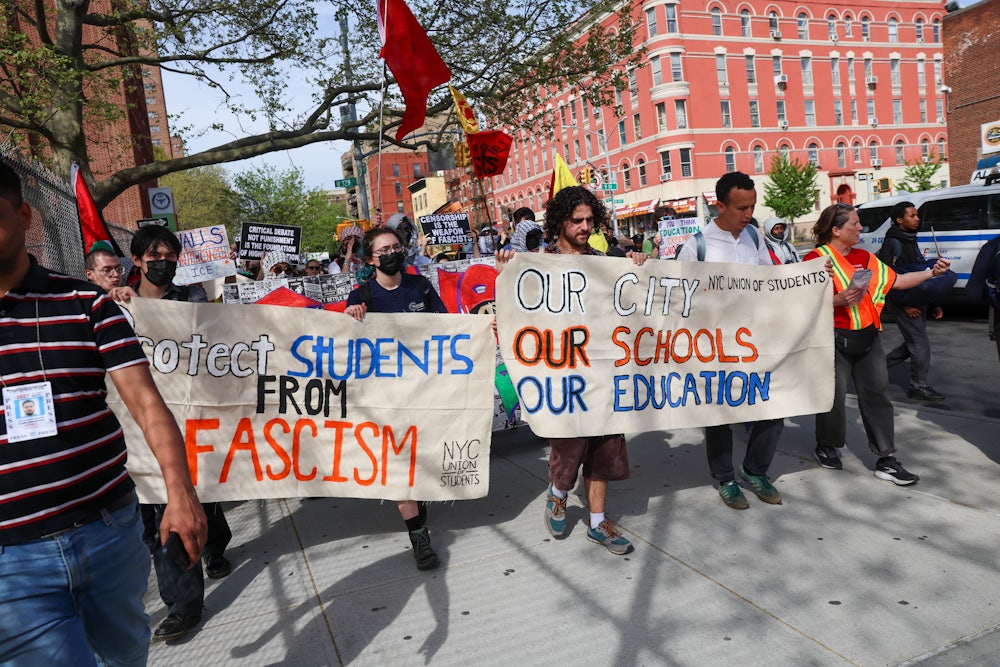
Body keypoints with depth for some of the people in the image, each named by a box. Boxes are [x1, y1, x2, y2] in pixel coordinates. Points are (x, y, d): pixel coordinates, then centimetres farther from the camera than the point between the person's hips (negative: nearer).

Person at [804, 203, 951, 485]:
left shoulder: (864, 257, 14)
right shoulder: (816, 258, -8)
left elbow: (896, 280, 16)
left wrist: (932, 272, 10)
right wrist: (838, 300, -24)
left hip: (867, 337, 7)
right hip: (835, 339, -6)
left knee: (877, 393, 5)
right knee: (834, 396, 3)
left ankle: (886, 460, 10)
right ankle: (826, 447, 26)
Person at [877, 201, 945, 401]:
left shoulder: (911, 242, 17)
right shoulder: (891, 244, -13)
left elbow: (921, 274, 20)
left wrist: (933, 304, 16)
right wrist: (905, 305, -20)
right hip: (903, 302, -9)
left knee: (913, 342, 14)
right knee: (921, 342, -6)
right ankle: (919, 386, 4)